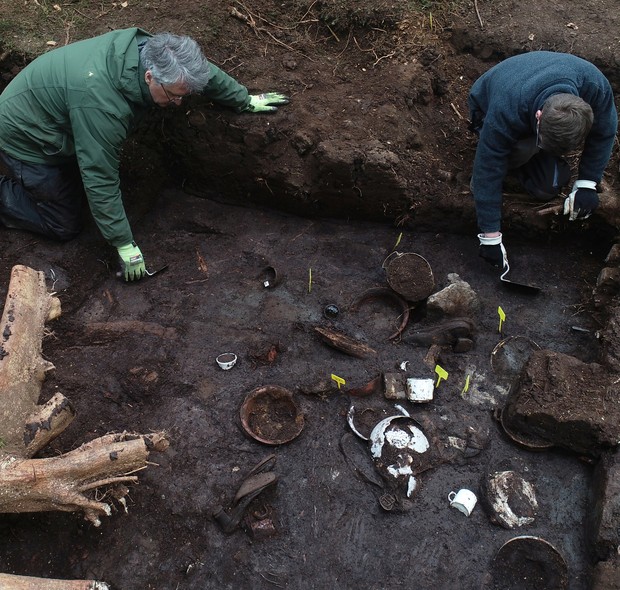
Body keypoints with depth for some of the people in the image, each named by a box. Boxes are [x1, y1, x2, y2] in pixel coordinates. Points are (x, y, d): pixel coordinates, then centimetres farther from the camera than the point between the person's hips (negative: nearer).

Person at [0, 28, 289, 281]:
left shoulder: (152, 50, -20)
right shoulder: (101, 106, -42)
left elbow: (204, 71, -2)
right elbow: (101, 179, -34)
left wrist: (246, 100, 7)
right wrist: (125, 247, -27)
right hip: (26, 137, -7)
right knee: (66, 226, 0)